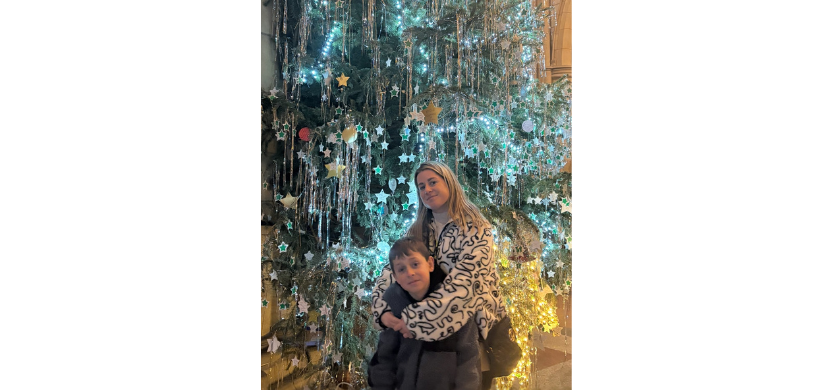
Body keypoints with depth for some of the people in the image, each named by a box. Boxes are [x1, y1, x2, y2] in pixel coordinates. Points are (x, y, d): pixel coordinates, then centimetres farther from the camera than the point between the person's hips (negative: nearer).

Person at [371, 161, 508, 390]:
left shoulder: (475, 229, -12)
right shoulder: (418, 231, 5)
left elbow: (463, 283, -24)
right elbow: (391, 272, -2)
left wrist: (415, 320, -30)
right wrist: (382, 311, -21)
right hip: (433, 333, 4)